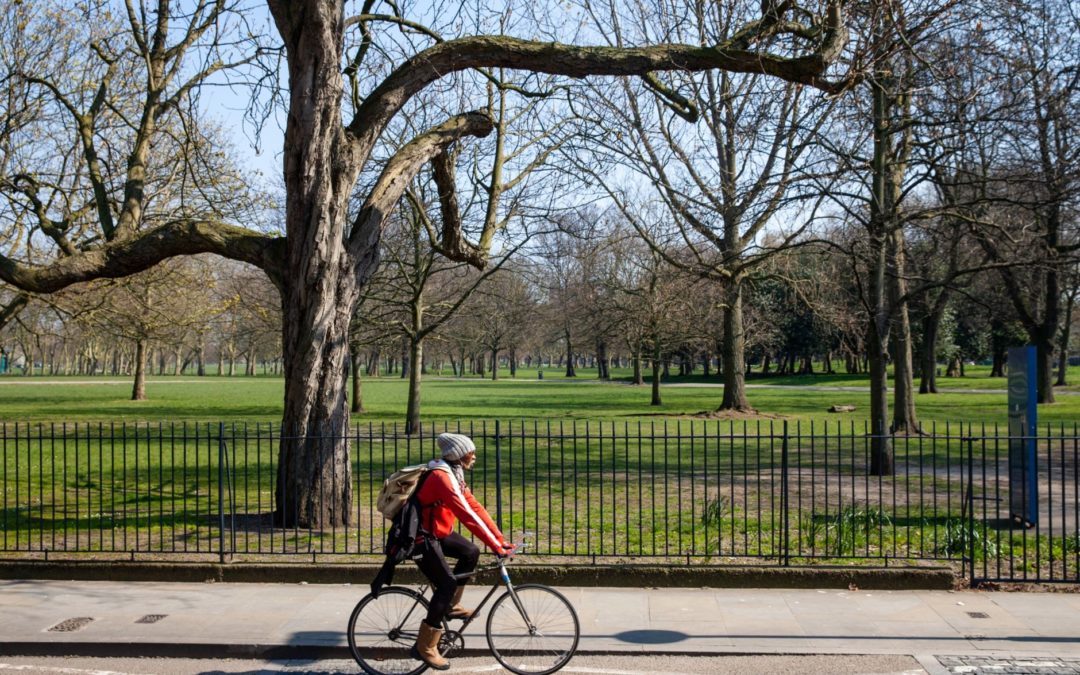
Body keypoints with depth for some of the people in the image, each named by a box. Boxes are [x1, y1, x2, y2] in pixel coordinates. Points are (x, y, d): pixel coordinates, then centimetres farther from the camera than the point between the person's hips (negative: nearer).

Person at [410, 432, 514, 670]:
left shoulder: (454, 474, 5)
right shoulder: (442, 477, -26)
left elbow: (476, 507, 4)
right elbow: (467, 516, -31)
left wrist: (501, 539, -1)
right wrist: (496, 546, -31)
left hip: (438, 531, 10)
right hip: (421, 537, -10)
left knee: (471, 552, 8)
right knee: (447, 585, -12)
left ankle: (451, 606, 21)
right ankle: (425, 646, -2)